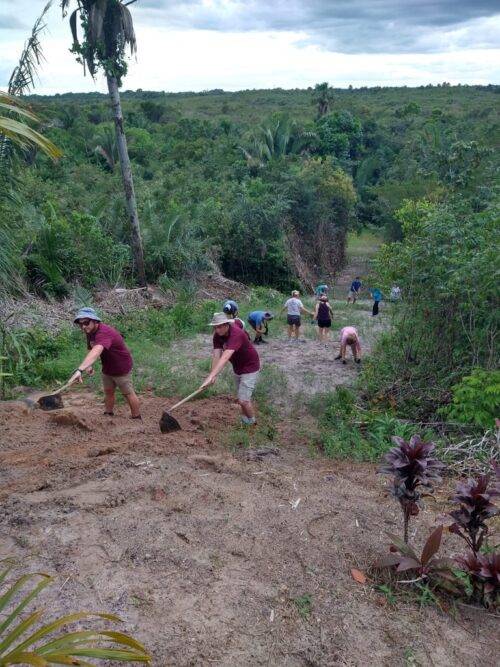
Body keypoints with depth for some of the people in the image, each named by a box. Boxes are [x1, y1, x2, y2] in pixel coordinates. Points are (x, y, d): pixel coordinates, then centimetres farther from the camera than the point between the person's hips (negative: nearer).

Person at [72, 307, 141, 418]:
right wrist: (90, 365, -21)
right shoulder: (90, 332, -7)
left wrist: (80, 370, -65)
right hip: (107, 368, 8)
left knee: (128, 394, 6)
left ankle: (136, 419, 21)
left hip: (122, 368, -8)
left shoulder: (104, 332, -37)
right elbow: (92, 350, 0)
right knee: (108, 392, 19)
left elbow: (96, 352, -54)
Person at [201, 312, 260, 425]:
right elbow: (216, 355, -20)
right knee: (242, 397, 19)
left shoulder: (236, 334, -34)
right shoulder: (217, 335, -10)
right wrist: (213, 376, -34)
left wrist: (211, 376, -52)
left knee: (243, 400, -10)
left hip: (250, 368, -8)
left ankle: (252, 424, 11)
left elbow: (225, 357, -45)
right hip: (237, 368, 8)